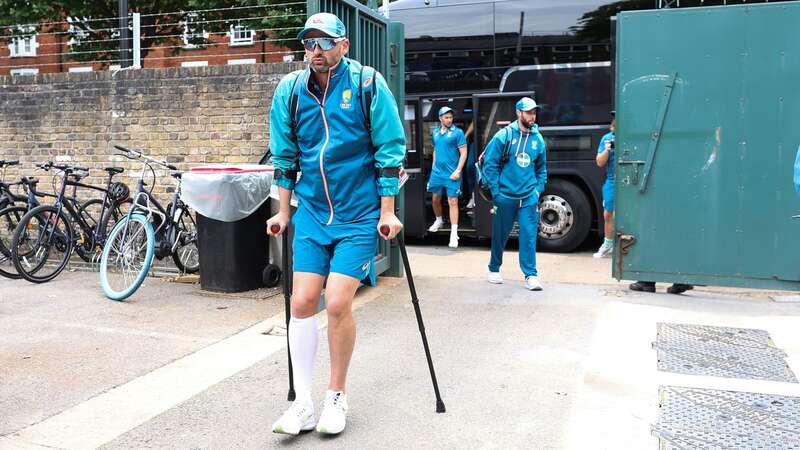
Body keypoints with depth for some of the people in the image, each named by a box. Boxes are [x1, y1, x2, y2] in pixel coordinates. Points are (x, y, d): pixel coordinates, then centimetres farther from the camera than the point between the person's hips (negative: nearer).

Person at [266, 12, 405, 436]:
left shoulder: (367, 84, -7)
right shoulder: (289, 90, 3)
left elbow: (389, 150, -5)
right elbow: (284, 155, 12)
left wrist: (387, 212, -7)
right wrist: (283, 211, 13)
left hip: (359, 216, -4)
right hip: (311, 214, 4)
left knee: (337, 305, -9)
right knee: (302, 303, 0)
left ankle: (337, 396, 13)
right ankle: (303, 405, 11)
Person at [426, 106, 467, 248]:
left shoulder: (457, 132, -8)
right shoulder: (435, 132, 9)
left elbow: (463, 153, -9)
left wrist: (458, 170, -17)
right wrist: (434, 166, 16)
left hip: (451, 174, -5)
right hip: (436, 172, 6)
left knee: (453, 202, -6)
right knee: (435, 199, 16)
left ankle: (454, 233, -6)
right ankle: (439, 220, 42)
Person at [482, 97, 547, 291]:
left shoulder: (538, 139, 6)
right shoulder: (504, 135, -6)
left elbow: (541, 168, 18)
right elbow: (490, 164, -5)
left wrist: (539, 189, 7)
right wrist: (495, 191, -9)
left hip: (529, 197, 2)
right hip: (505, 195, -2)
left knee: (529, 234, -4)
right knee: (500, 234, 11)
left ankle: (530, 275, 2)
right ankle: (494, 269, 29)